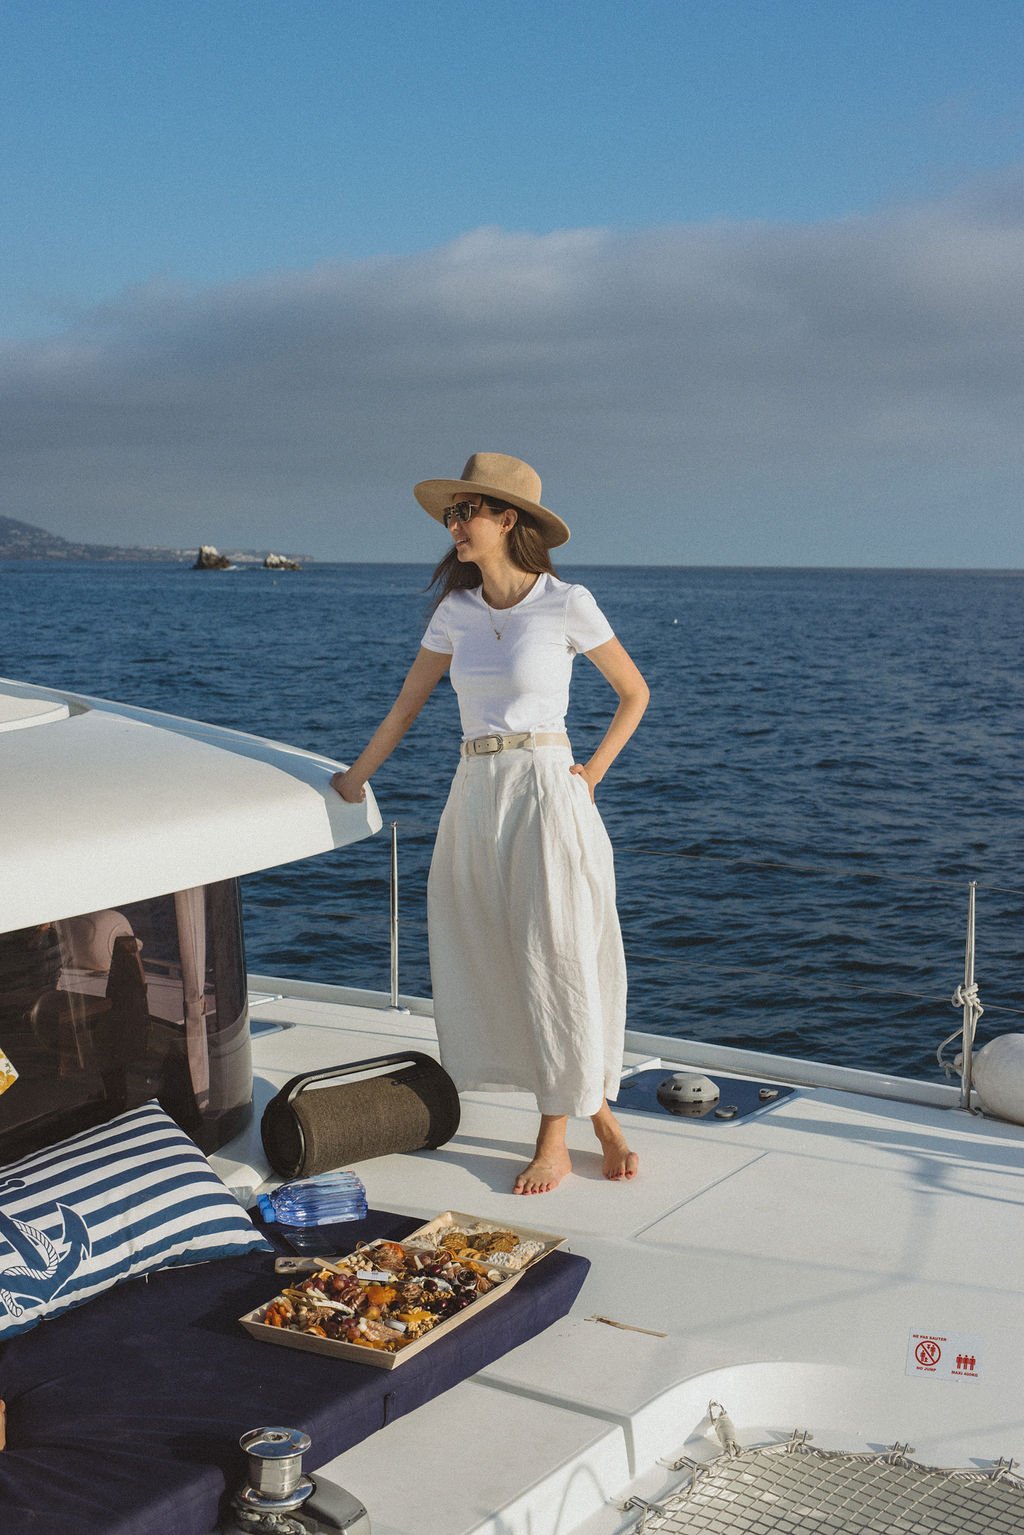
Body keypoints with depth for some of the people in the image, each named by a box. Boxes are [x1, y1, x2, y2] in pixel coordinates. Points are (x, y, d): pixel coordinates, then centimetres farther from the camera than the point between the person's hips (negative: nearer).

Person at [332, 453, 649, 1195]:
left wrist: (593, 772, -2)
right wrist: (354, 779, 18)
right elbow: (407, 704, 16)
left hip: (545, 794, -5)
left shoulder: (567, 605, -5)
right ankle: (600, 1116, 19)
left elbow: (634, 693, 5)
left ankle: (554, 1141, 13)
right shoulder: (455, 611, 8)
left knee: (557, 960, -1)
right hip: (474, 799, 6)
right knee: (488, 966, 5)